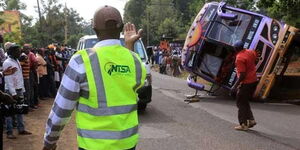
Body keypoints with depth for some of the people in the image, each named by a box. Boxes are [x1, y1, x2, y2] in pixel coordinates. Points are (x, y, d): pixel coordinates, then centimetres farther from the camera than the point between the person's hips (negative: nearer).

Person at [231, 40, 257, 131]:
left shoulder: (239, 58, -21)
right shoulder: (250, 52, 4)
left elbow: (242, 75, -23)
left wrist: (235, 86, -17)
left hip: (246, 83, -9)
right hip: (254, 80, 9)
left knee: (241, 103, 3)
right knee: (245, 102, 21)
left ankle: (243, 124, 5)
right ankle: (251, 120, 16)